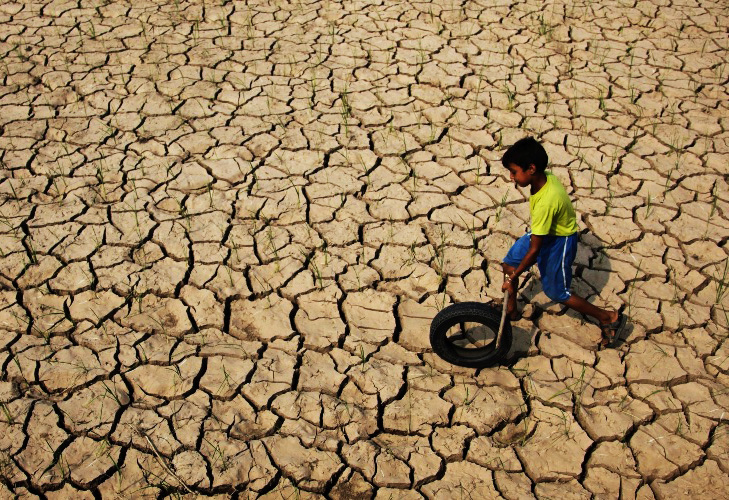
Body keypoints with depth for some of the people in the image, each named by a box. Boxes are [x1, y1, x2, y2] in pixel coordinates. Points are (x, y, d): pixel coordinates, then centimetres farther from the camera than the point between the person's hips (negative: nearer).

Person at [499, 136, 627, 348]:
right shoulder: (547, 177, -16)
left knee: (557, 293, 6)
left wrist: (512, 279, -21)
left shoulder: (545, 202, -39)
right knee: (509, 263, 11)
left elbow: (534, 250, -31)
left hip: (559, 242, -8)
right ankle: (511, 310, 30)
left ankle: (609, 317, 19)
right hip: (544, 232, 8)